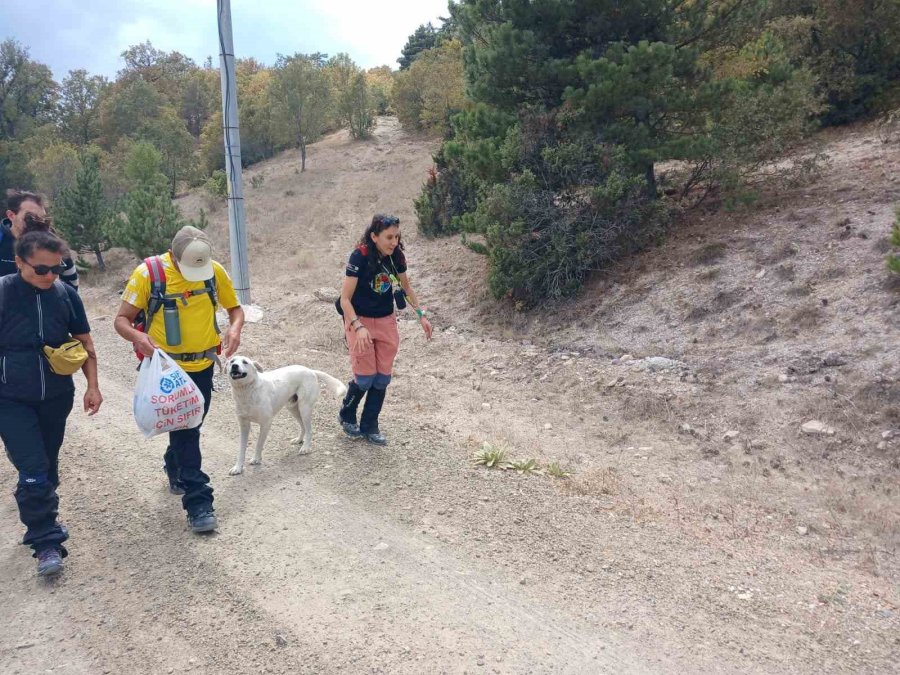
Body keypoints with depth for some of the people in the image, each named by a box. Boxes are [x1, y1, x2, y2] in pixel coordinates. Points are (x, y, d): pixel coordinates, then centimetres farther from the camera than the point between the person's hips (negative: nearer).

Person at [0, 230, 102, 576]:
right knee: (33, 470, -8)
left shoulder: (66, 294, -5)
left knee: (48, 466, 17)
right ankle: (46, 542, 5)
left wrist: (92, 386, 0)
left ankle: (43, 519, 40)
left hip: (56, 397, 3)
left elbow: (84, 342, 5)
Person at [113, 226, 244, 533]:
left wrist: (235, 327, -17)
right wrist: (138, 337, -33)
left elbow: (235, 308, 6)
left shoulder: (215, 271, -6)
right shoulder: (148, 273, -16)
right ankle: (198, 503, 1)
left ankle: (175, 471, 50)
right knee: (185, 432, -6)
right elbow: (122, 319, -11)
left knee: (189, 427, 22)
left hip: (203, 365, 4)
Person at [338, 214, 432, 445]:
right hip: (360, 322, -5)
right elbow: (345, 299, -19)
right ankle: (346, 416, 25)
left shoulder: (396, 257, -6)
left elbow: (406, 288, 12)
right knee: (365, 378, -4)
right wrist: (358, 327, -31)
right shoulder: (360, 257, -21)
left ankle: (369, 426, 21)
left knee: (382, 378, 5)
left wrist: (421, 314, 7)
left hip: (386, 322, 5)